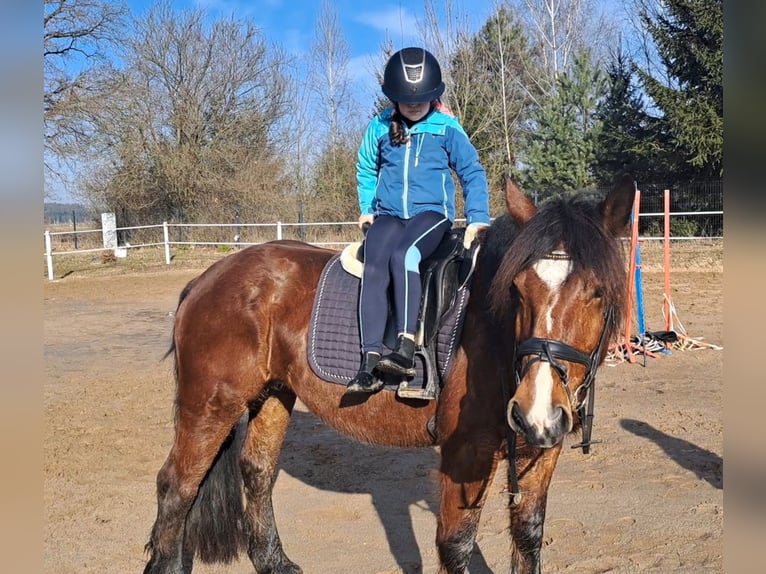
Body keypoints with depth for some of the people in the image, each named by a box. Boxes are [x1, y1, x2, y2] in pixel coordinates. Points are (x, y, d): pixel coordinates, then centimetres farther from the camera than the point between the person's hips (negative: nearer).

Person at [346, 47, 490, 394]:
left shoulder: (447, 128, 2)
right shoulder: (379, 128, 9)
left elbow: (472, 173, 6)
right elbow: (366, 170, 22)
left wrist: (478, 219, -4)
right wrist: (366, 209, 9)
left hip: (432, 212, -2)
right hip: (388, 214, 2)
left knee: (403, 254, -35)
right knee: (374, 267, -27)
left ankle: (406, 349, -38)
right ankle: (370, 361, -32)